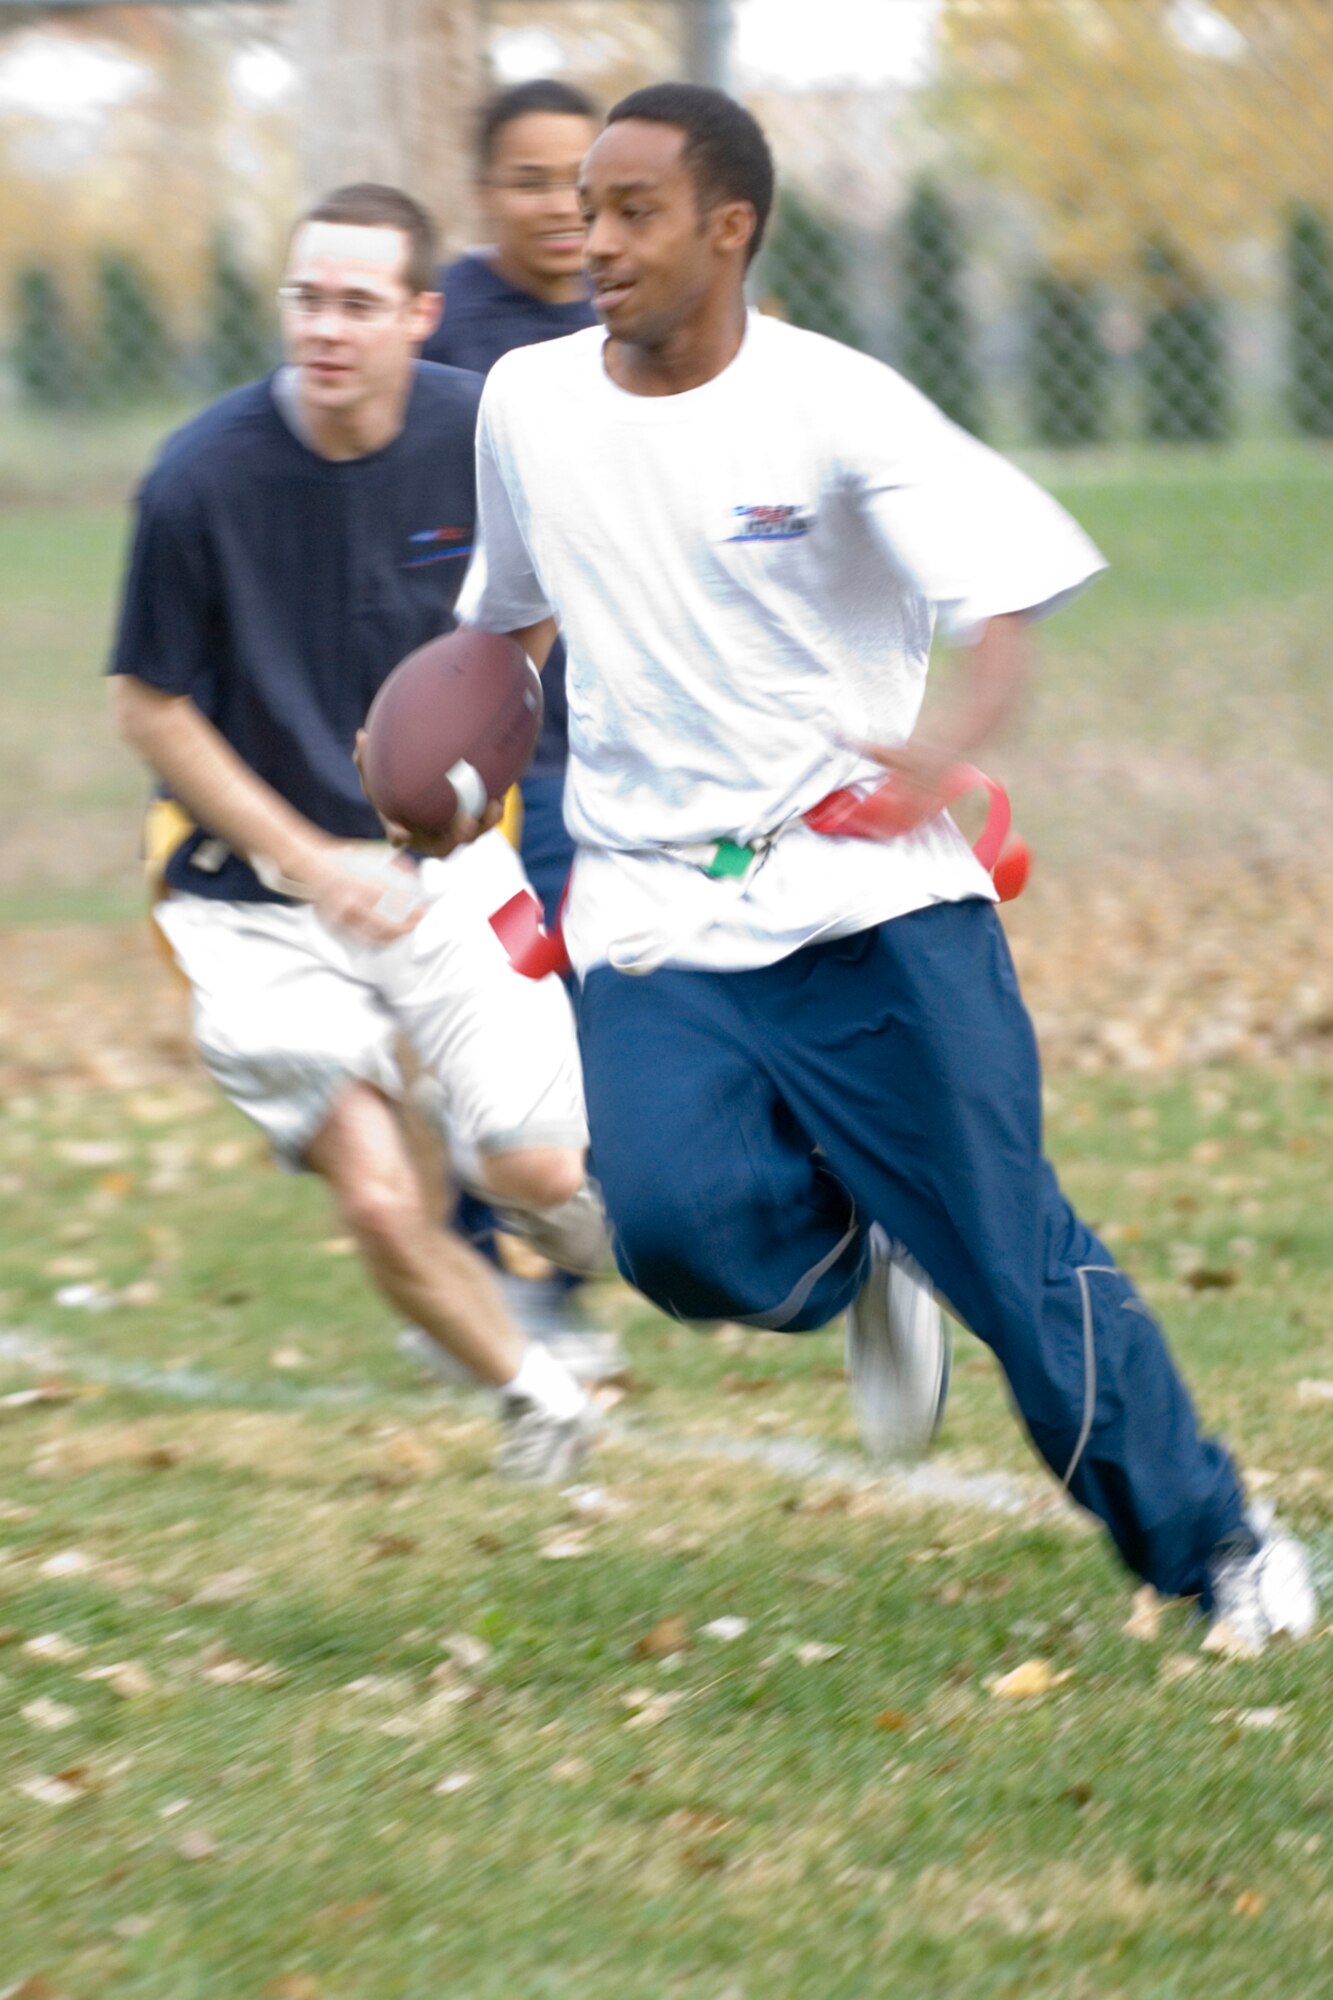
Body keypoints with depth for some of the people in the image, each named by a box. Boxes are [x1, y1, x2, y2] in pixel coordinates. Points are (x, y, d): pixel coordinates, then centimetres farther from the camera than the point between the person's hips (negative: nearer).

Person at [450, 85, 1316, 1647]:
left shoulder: (833, 406, -10)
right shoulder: (527, 405, 4)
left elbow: (1005, 606, -18)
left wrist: (947, 744, -37)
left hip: (866, 898, -3)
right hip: (653, 921, 3)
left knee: (1010, 1247, -4)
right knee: (672, 1223, -22)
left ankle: (1210, 1542, 16)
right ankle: (848, 1253, 14)